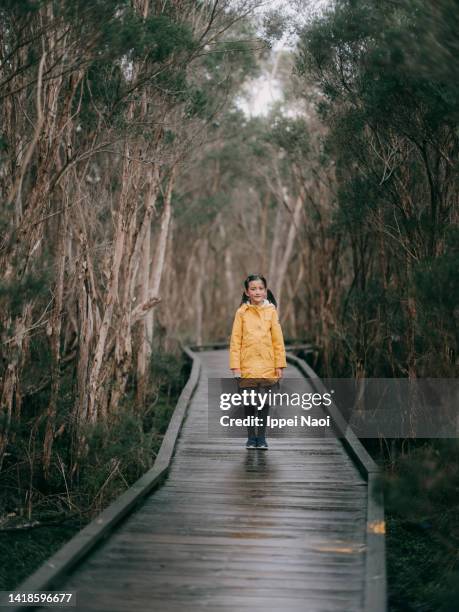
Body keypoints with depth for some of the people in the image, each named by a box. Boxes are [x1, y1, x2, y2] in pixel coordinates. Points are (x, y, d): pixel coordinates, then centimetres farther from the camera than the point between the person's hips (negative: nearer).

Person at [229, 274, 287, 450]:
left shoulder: (271, 311, 3)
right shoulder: (241, 312, 0)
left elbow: (278, 340, 3)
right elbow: (235, 341, 0)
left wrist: (280, 365, 0)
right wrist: (235, 366, -6)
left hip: (267, 366, 1)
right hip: (247, 366, -1)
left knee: (264, 402, 6)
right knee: (249, 402, 6)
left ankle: (261, 437, 17)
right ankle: (251, 437, 17)